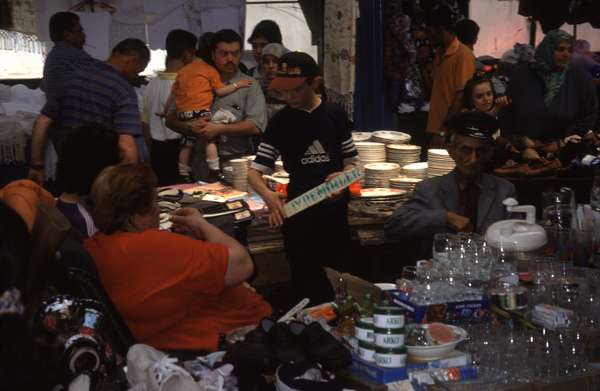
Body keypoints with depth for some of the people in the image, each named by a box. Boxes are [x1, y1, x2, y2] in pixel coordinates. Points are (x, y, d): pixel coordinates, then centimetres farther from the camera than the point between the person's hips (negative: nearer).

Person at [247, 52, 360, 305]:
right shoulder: (281, 122, 0)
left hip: (335, 211, 1)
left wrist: (343, 175, -15)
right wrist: (268, 195, -25)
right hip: (298, 215, -1)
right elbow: (254, 172, -3)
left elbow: (351, 161, 9)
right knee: (307, 287, 4)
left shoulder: (335, 115, 2)